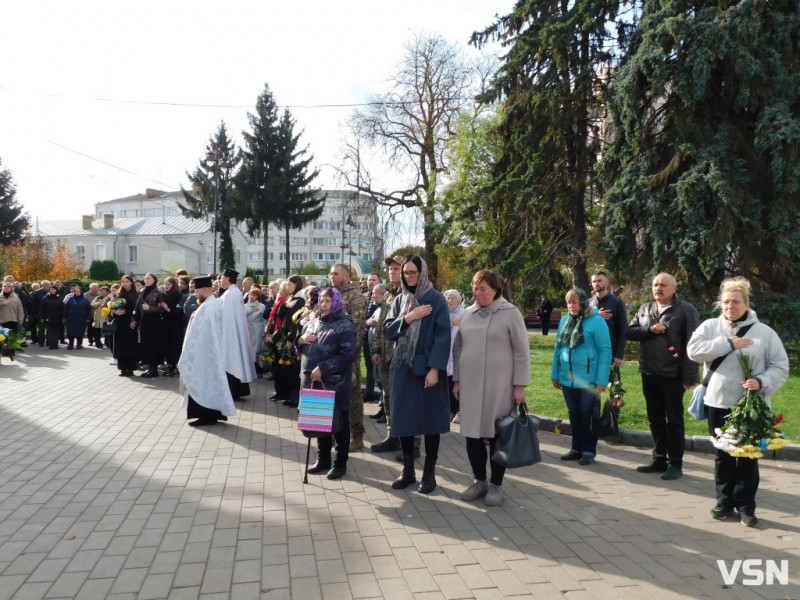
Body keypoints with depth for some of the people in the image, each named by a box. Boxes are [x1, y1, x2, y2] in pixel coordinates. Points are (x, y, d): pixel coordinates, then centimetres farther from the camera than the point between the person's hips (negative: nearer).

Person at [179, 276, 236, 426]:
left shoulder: (205, 308, -20)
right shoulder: (216, 304, 10)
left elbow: (197, 333, -19)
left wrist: (187, 356, -14)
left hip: (203, 351, -10)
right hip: (214, 350, 10)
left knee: (203, 383, -2)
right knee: (213, 380, 13)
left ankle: (206, 416, 4)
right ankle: (215, 413, 19)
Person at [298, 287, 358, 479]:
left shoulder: (345, 325, -10)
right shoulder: (314, 322, 13)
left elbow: (348, 355, -19)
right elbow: (303, 348, 22)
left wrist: (323, 369, -22)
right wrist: (302, 339, -2)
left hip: (336, 383, -6)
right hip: (315, 381, 7)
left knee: (338, 423, 5)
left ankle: (340, 463, 17)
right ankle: (323, 459, 28)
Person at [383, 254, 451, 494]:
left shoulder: (436, 300, -6)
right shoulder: (399, 300, 10)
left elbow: (443, 336, -11)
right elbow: (387, 330, 4)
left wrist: (435, 368, -18)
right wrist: (407, 318, -13)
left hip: (427, 366, -4)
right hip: (402, 367, 5)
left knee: (430, 418, 3)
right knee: (404, 417, 7)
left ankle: (429, 472, 16)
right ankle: (408, 470, 20)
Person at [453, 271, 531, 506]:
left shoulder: (510, 313, -6)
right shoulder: (467, 314, 7)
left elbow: (522, 351, -6)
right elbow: (458, 348, 13)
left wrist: (520, 385, -8)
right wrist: (457, 380, 11)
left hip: (499, 385, -4)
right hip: (470, 384, 4)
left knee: (497, 435, 5)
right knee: (472, 433, 8)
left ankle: (496, 485, 20)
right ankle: (479, 481, 25)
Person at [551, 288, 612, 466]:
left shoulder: (596, 321, -9)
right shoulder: (564, 320, 7)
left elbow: (605, 351, -11)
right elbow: (558, 348, 12)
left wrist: (602, 380, -15)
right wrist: (555, 374, 10)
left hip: (588, 380, -5)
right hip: (567, 379, 5)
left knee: (587, 415, 6)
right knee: (574, 414, 15)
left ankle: (589, 451, 19)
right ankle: (577, 448, 27)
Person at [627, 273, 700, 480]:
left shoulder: (686, 310, -7)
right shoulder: (644, 309, 10)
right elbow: (630, 331, 6)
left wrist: (689, 377, -16)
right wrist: (650, 330, -13)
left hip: (672, 375, -5)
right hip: (649, 374, 6)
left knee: (674, 420, 6)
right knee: (655, 419, 14)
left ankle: (675, 463, 16)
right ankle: (659, 459, 25)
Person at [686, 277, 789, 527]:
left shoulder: (764, 332, -1)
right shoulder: (710, 326, 2)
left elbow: (780, 366, -1)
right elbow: (694, 350, -13)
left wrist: (762, 382, -19)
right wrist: (729, 343, -18)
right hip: (719, 402, 1)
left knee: (748, 455, 6)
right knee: (722, 454, 12)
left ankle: (746, 506, 18)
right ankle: (724, 501, 24)